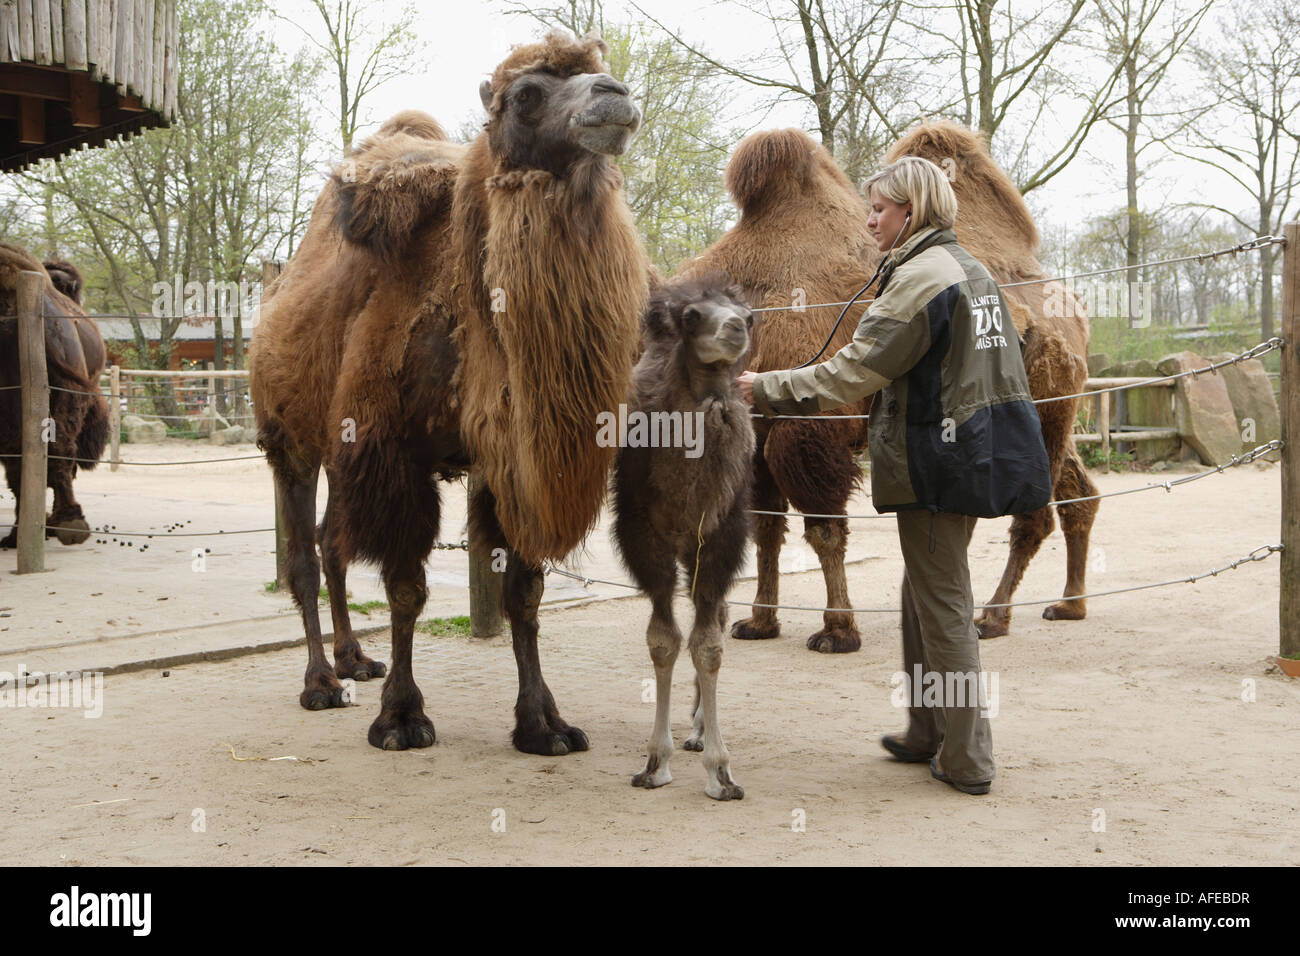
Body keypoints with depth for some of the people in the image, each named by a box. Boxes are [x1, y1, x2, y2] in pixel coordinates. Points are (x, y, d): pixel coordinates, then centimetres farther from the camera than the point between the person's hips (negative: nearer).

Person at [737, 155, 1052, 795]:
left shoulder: (919, 277, -16)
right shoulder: (970, 271, 14)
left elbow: (850, 373, -17)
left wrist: (766, 389, -9)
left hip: (936, 464, -9)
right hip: (974, 454, 9)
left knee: (943, 606, -2)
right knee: (926, 597, 18)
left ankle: (967, 760, 5)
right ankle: (926, 734, 27)